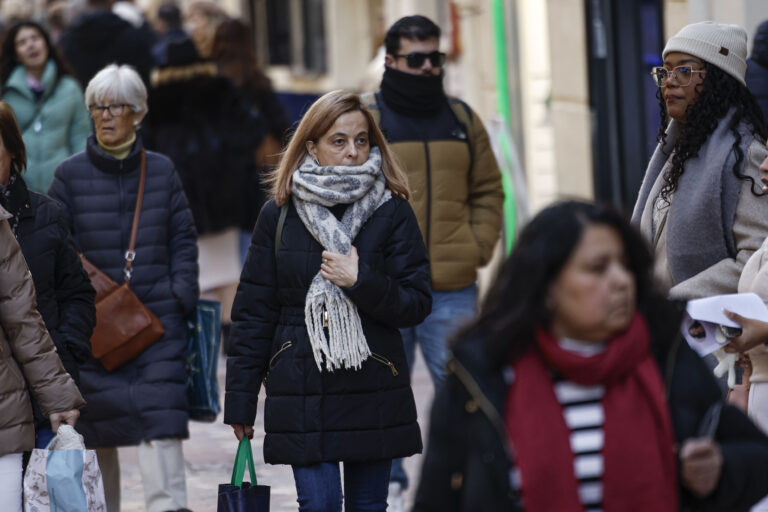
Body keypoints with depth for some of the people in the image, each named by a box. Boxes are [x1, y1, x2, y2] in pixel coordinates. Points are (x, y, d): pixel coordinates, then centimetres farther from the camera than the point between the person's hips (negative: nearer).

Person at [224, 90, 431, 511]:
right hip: (301, 393, 0)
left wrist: (361, 282, -16)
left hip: (373, 393, 0)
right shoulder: (279, 215, 4)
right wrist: (240, 400, 4)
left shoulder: (392, 213, 1)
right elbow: (253, 311, 6)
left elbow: (417, 304, 0)